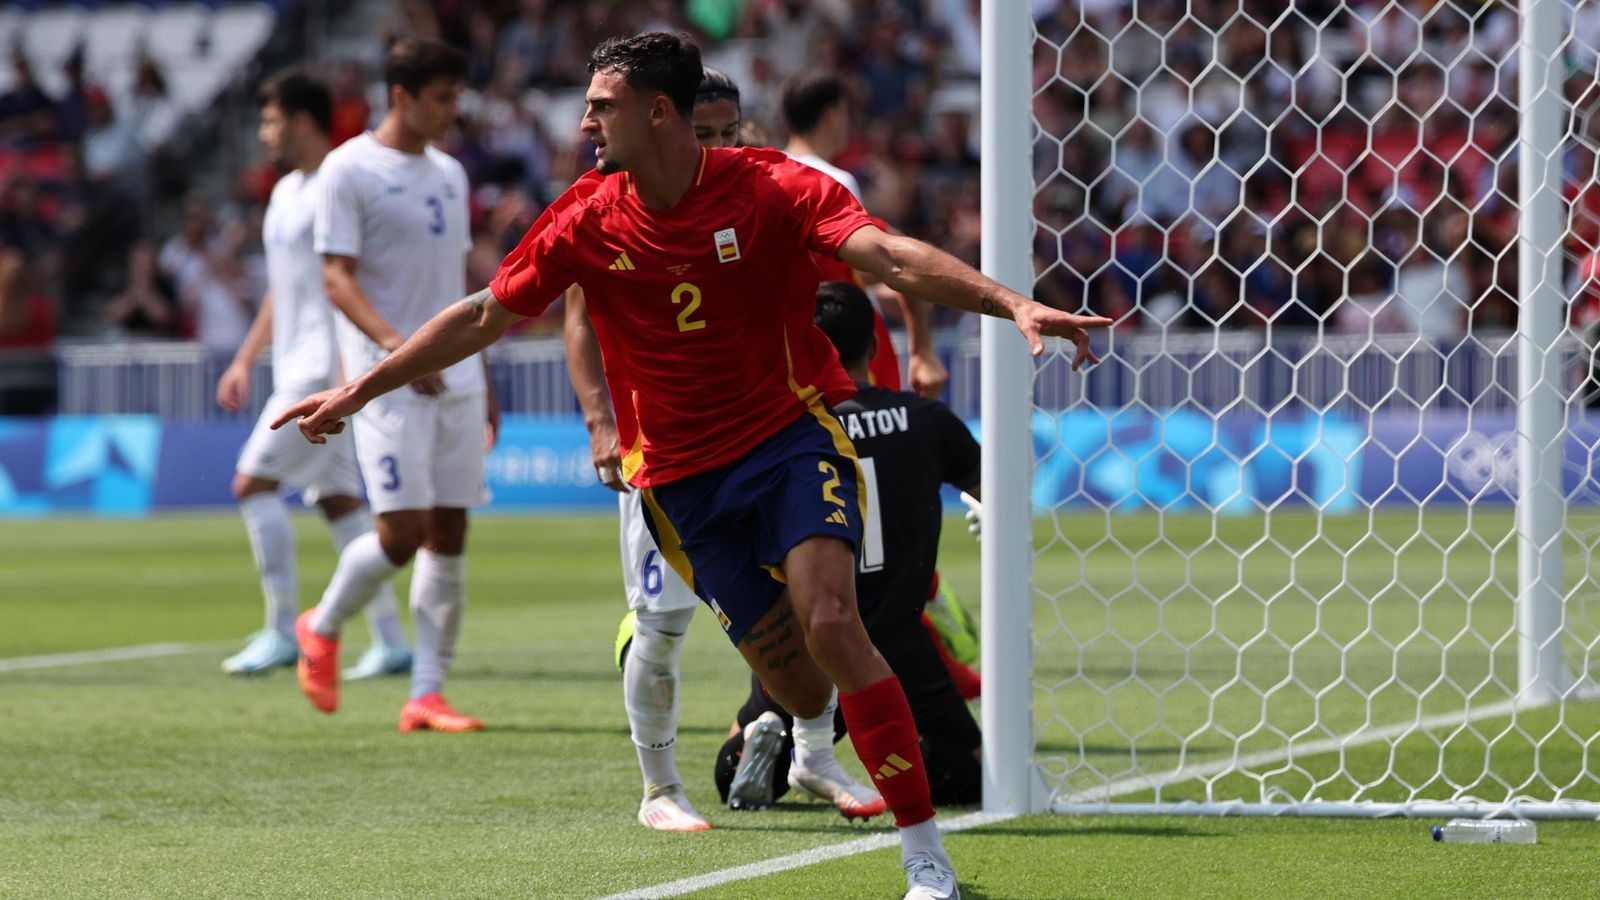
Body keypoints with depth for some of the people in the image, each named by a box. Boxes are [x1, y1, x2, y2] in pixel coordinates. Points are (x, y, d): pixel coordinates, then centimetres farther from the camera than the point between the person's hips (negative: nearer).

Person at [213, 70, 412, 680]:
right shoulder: (286, 193, 18)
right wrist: (245, 360, 23)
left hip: (325, 369, -10)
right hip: (297, 369, 10)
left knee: (253, 482, -12)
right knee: (337, 499, 7)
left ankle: (281, 632, -8)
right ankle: (389, 641, 8)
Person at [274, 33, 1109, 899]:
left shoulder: (769, 187, -12)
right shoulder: (589, 218, -1)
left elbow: (892, 257, -24)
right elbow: (484, 315, 9)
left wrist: (1013, 305, -39)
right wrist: (360, 390, 11)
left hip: (793, 432, -3)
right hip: (684, 474, 3)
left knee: (829, 622, -25)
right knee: (794, 683, -1)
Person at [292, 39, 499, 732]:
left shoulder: (449, 174, 15)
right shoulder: (349, 170, -6)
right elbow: (337, 279, -12)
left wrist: (483, 382, 19)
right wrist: (398, 346, -26)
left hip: (455, 381, 7)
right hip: (388, 383, -7)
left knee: (450, 535, 1)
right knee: (403, 531, -12)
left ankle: (426, 695, 4)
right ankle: (322, 630, 15)